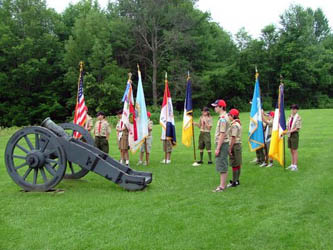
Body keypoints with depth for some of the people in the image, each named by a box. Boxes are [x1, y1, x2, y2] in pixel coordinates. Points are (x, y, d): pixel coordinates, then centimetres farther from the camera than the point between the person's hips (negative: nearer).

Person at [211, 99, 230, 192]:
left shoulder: (223, 118, -18)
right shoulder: (224, 117, 15)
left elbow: (222, 134, -22)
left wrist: (218, 148, -21)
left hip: (222, 144, -11)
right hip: (222, 143, 11)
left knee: (222, 165, -6)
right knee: (223, 165, 15)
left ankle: (222, 186, -2)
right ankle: (223, 184, 23)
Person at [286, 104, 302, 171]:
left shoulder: (298, 118, -10)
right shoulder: (290, 117, 11)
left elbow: (297, 128, -15)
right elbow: (287, 126, 13)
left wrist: (290, 131, -22)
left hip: (295, 135, -7)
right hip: (289, 135, 7)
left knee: (294, 150, -5)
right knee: (291, 151, 12)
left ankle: (295, 166, -1)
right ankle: (292, 165, 20)